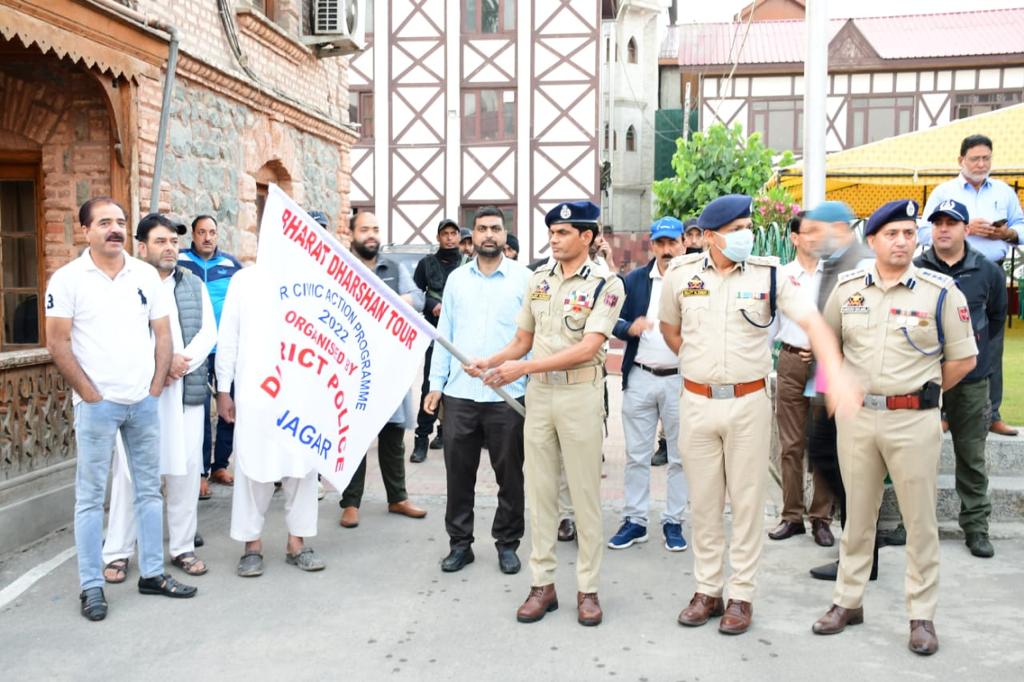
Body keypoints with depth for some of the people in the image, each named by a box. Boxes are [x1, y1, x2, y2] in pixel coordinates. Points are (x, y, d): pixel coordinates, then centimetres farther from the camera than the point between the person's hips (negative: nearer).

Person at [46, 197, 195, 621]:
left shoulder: (146, 275, 6)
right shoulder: (68, 279, -5)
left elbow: (162, 333, 8)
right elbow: (57, 344, -7)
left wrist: (156, 388, 1)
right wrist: (91, 395, -10)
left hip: (144, 402, 4)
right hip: (96, 405, -4)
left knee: (149, 489, 10)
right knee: (90, 496, 2)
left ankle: (152, 573, 21)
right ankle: (91, 586, 10)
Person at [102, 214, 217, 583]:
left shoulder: (194, 284, 14)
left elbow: (208, 332, 7)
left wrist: (183, 361, -9)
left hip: (187, 392, 4)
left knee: (186, 470, 5)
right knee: (130, 472, 0)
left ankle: (182, 547, 15)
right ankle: (117, 552, 10)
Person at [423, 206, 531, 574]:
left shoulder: (525, 278, -1)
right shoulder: (457, 278, 10)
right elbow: (444, 333, 11)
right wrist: (436, 384, 7)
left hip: (508, 395, -3)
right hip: (460, 393, 3)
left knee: (509, 474, 8)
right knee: (458, 473, 8)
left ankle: (507, 544, 23)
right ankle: (460, 543, 22)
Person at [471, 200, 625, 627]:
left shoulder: (606, 284, -7)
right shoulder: (537, 280, 10)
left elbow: (587, 348, -18)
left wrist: (523, 368, -22)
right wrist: (489, 363, -5)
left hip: (580, 394, -5)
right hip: (538, 393, 5)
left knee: (585, 494, 3)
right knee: (539, 491, 8)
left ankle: (587, 588, 14)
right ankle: (543, 583, 17)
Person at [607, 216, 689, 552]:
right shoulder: (634, 280, 6)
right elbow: (615, 322, 7)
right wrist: (630, 327, -14)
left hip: (680, 379, -2)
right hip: (639, 377, 2)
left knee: (679, 456, 8)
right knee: (636, 455, 8)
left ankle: (674, 522, 20)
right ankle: (634, 521, 19)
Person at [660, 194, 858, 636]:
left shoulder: (770, 275, -6)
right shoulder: (681, 274, 0)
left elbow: (812, 322, -15)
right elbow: (669, 327, 17)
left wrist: (835, 374, -29)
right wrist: (697, 362, 8)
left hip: (749, 402, -2)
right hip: (697, 402, 2)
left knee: (747, 501, 7)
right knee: (703, 501, 11)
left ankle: (741, 595, 19)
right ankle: (707, 590, 25)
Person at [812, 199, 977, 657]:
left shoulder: (941, 291, -6)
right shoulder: (847, 287, 3)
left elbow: (963, 358, -1)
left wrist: (919, 392, 1)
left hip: (913, 420, -3)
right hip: (855, 415, 3)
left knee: (920, 519, 6)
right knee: (857, 514, 13)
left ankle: (922, 616, 19)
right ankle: (848, 602, 26)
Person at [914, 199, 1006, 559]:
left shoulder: (988, 272, 0)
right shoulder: (914, 270, -5)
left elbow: (997, 316, 15)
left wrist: (973, 345, 10)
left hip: (971, 378, 1)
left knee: (972, 455, 8)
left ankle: (976, 526, 19)